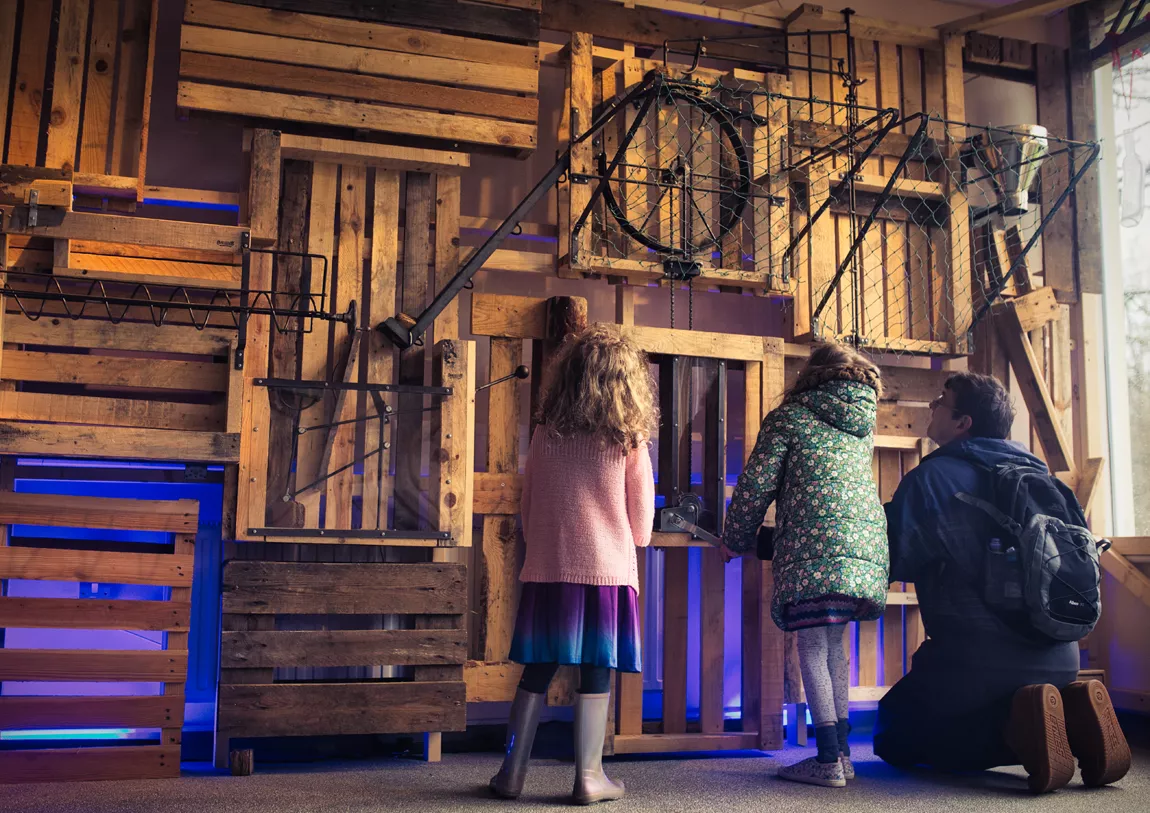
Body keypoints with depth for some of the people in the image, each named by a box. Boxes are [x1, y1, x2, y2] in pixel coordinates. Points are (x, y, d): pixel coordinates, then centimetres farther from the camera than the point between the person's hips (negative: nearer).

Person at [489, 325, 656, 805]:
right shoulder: (630, 441, -3)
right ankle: (589, 776, 7)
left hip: (547, 568, 2)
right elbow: (642, 521, 3)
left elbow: (528, 505, 9)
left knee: (537, 672, 9)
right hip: (607, 569, -2)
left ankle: (513, 771, 14)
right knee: (596, 674, 4)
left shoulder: (546, 434, 2)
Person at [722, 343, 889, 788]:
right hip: (867, 546, 6)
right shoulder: (864, 424, 22)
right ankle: (842, 752, 15)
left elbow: (756, 486, 1)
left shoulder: (788, 417, 4)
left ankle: (829, 761, -5)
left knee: (813, 646, -3)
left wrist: (735, 540, 14)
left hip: (813, 548, -6)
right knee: (833, 643, 14)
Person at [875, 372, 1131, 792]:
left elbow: (893, 563, -5)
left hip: (977, 658, -7)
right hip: (1060, 659, 7)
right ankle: (1072, 717, 1)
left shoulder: (930, 478, -7)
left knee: (893, 737, 11)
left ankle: (1019, 730, -14)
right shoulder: (1033, 473, 14)